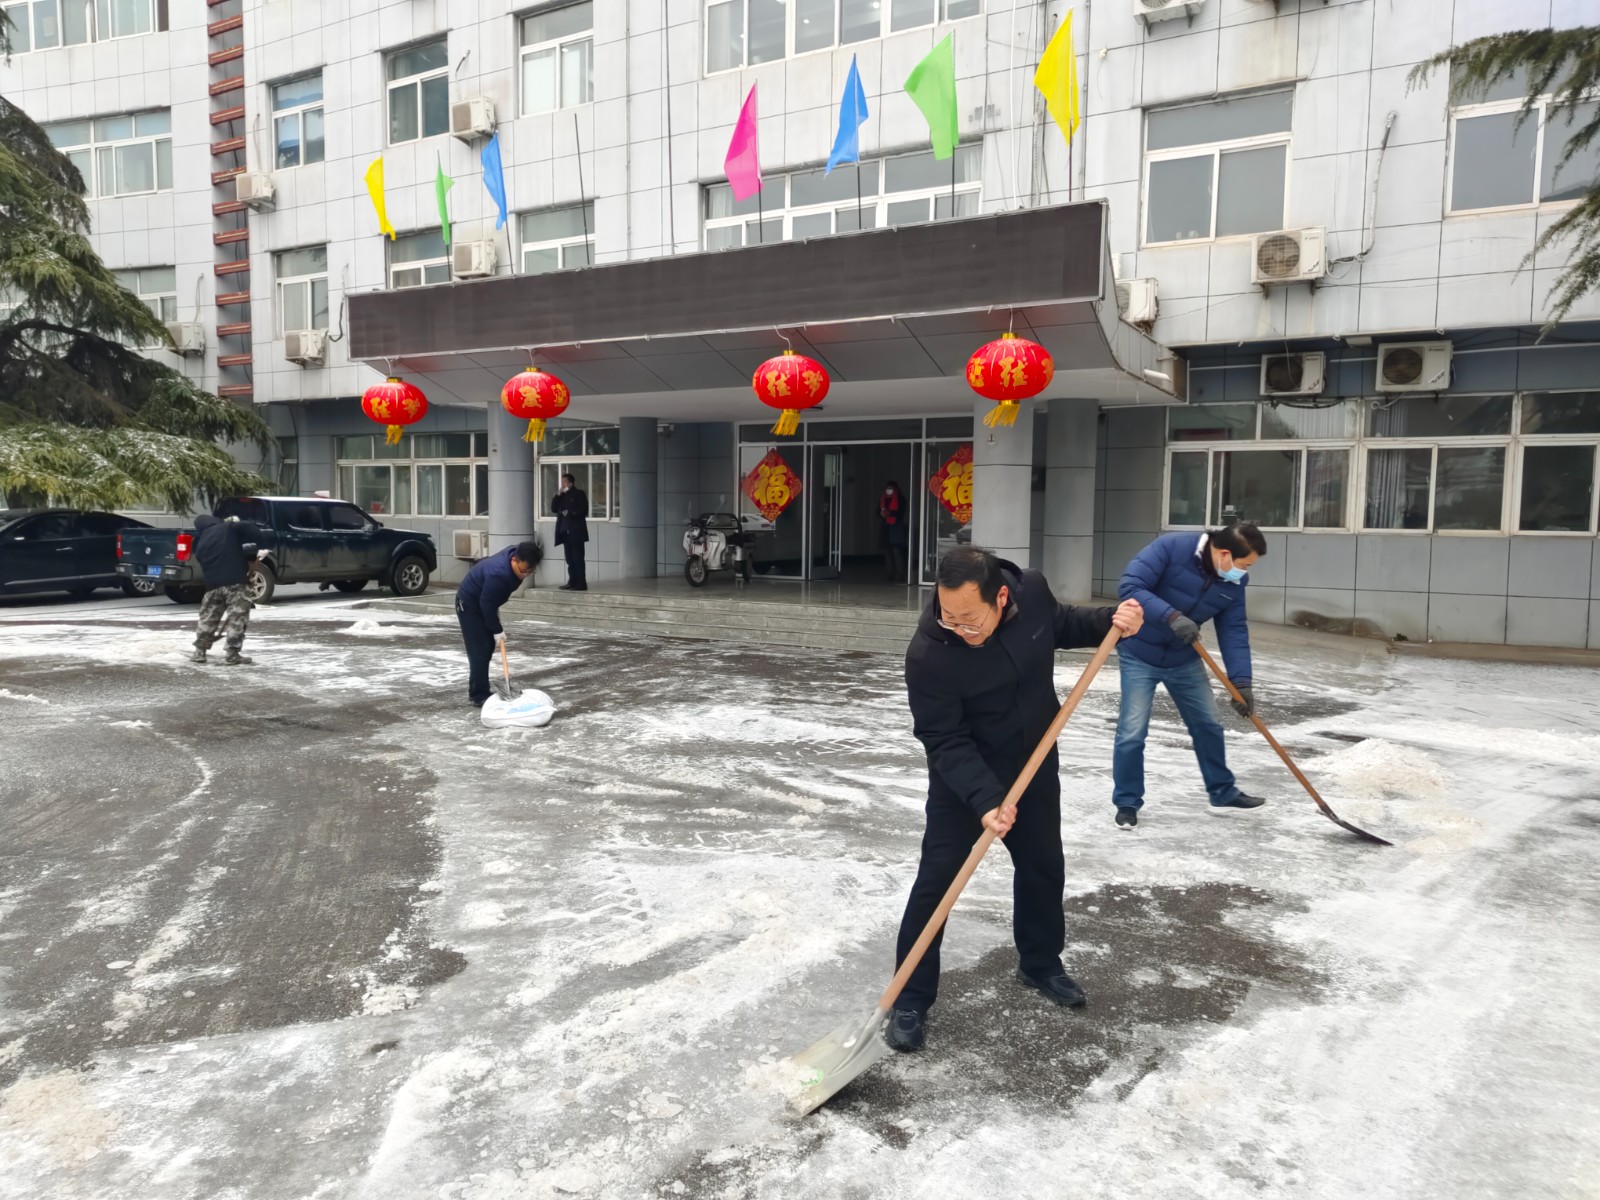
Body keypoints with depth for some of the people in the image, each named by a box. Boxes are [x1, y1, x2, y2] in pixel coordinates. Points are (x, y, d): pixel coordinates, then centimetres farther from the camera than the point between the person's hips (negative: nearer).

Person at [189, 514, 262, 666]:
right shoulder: (228, 529, 2)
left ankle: (199, 652, 23)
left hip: (213, 585, 5)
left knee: (208, 617, 19)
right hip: (233, 582, -5)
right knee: (237, 617, 0)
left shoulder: (200, 544, 19)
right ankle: (232, 655, -3)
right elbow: (256, 535, -8)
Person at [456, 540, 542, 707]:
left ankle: (476, 690, 22)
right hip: (469, 605, -9)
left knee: (488, 647, 12)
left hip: (483, 602, 9)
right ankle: (479, 696, -7)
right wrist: (497, 631, -20)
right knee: (480, 650, -11)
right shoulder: (498, 574, -38)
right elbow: (487, 605, -29)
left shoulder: (515, 555, -11)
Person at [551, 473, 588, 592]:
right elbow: (553, 509, 9)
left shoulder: (578, 493, -2)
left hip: (576, 531, -7)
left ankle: (581, 584, -8)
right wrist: (558, 495, -1)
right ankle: (572, 582, 10)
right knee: (570, 559, 7)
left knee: (578, 558, -8)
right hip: (565, 531, 7)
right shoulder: (561, 496, 18)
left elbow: (584, 511, -8)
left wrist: (570, 513, -15)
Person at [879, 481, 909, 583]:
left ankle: (899, 576, -12)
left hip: (896, 527, -6)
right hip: (885, 528, 6)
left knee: (897, 551, -13)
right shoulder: (883, 499, 14)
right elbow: (878, 511, 13)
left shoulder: (900, 499, -3)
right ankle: (889, 575, 9)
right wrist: (882, 514, -10)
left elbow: (901, 512, -11)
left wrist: (890, 513, -24)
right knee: (887, 552, 5)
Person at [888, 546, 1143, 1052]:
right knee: (937, 880, -5)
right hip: (962, 776, -5)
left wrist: (1109, 621, -12)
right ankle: (910, 999, 11)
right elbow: (944, 741, -27)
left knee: (1043, 867, 18)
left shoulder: (1032, 589, -20)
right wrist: (984, 799, -37)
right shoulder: (929, 655, -33)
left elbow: (1061, 625, 4)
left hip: (1034, 764, 5)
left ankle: (1040, 963, 43)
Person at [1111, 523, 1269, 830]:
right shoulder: (1170, 548, -25)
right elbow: (1129, 587, -32)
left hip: (1184, 659, 6)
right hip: (1139, 655, -6)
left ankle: (1223, 792, 34)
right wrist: (1172, 616, -41)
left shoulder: (1233, 583, -8)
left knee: (1209, 725, 14)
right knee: (1132, 733, -7)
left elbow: (1234, 632, -6)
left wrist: (1241, 681, -16)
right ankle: (1127, 803, 10)